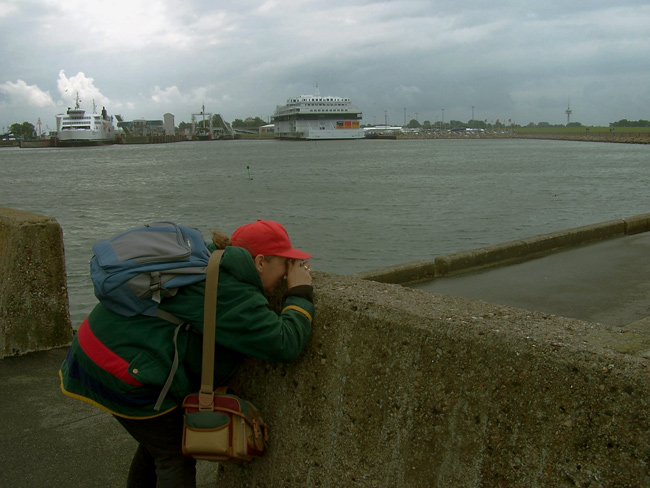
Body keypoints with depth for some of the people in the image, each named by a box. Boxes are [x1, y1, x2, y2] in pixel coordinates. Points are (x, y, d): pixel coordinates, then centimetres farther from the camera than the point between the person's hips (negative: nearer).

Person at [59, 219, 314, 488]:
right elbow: (285, 344, -22)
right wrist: (300, 294, -6)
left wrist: (291, 271, 16)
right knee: (176, 456, 4)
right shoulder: (233, 294, -19)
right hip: (122, 369, -10)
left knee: (157, 441, 25)